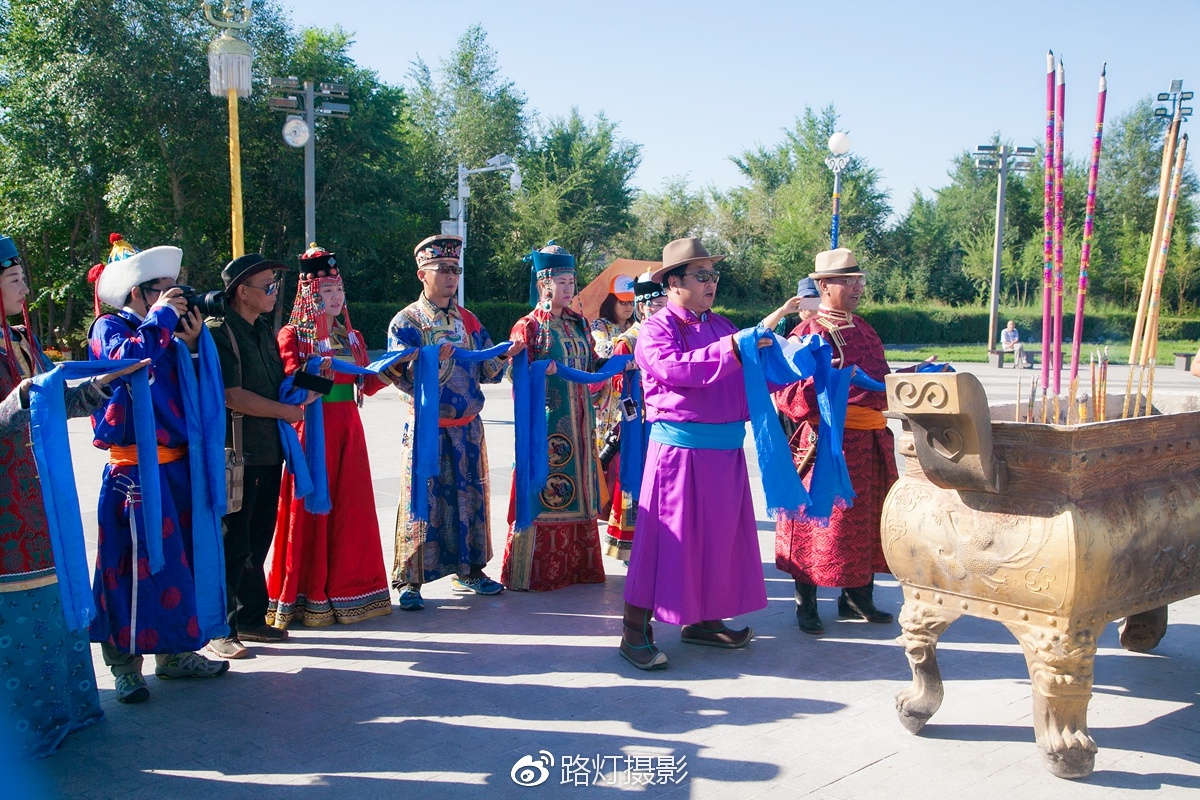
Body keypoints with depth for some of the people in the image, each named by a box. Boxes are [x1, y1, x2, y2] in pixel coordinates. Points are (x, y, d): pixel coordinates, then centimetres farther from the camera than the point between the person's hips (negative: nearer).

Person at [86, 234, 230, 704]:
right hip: (136, 469, -8)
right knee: (137, 563, -4)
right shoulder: (110, 328, -5)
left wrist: (191, 344, 2)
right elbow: (127, 359, -27)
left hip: (177, 466, 8)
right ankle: (124, 661, 9)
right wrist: (160, 318, -17)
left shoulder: (165, 333, 15)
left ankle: (175, 652, 24)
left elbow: (192, 391, 13)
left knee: (182, 556, 12)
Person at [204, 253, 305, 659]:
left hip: (269, 450, 8)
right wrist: (285, 411, -10)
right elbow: (231, 396, -18)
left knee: (258, 541, 14)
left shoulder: (263, 329, 16)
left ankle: (250, 617, 25)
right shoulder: (218, 331, -11)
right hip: (236, 453, -8)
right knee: (231, 544, -2)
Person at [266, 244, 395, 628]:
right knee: (310, 507, -2)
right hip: (312, 427, -5)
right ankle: (306, 597, 6)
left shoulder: (352, 336, 15)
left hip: (348, 428, 5)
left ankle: (347, 589, 16)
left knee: (350, 506, 6)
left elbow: (366, 384, 13)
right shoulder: (292, 335, -1)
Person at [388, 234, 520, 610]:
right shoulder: (406, 321, -4)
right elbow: (403, 378, -14)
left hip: (467, 427, 5)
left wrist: (505, 356, -11)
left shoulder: (468, 321, 11)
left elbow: (487, 371, 9)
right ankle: (410, 580, 6)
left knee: (470, 496, 10)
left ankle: (468, 570, 23)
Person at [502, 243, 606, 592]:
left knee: (578, 489, 10)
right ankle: (534, 571, 6)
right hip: (546, 421, -6)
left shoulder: (579, 323, 13)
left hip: (578, 420, 6)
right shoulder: (528, 327, -4)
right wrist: (540, 371, -25)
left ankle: (576, 564, 20)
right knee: (543, 490, -4)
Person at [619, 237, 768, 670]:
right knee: (666, 535, -4)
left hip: (725, 449, 7)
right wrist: (731, 349, -25)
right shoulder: (655, 329, -5)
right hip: (679, 448, -7)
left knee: (719, 534, 13)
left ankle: (702, 619, 28)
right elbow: (674, 368, -24)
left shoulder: (721, 325, 15)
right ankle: (635, 631, 6)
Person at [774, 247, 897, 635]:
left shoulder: (864, 330, 15)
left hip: (872, 440, 8)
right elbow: (786, 394, -17)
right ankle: (806, 605, 16)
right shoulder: (807, 334, -9)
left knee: (868, 518, 14)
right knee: (820, 520, 0)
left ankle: (857, 597, 29)